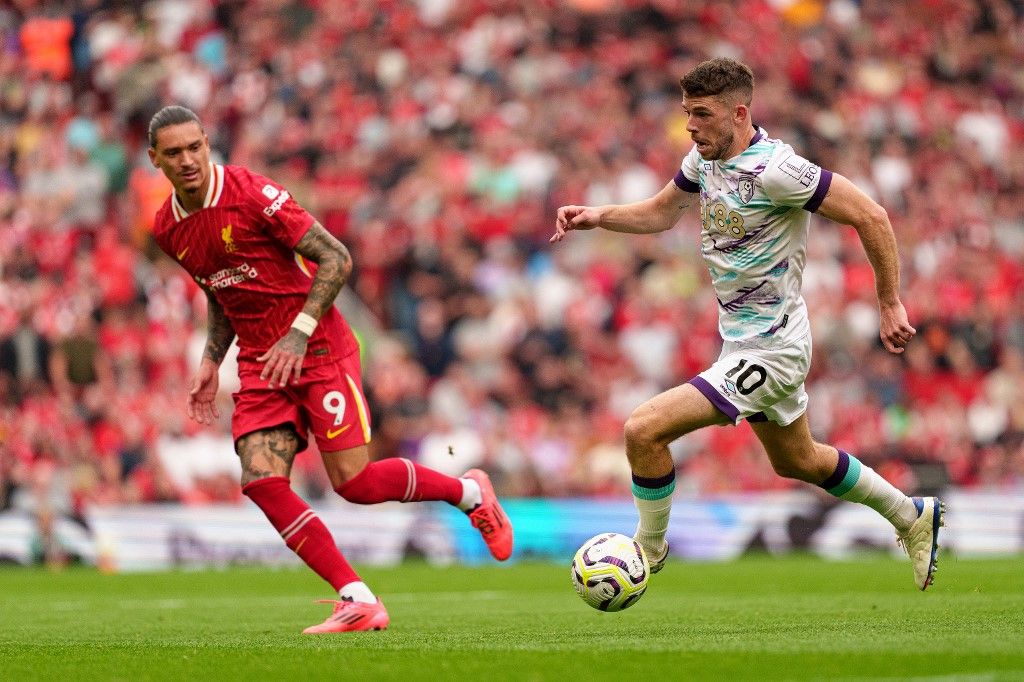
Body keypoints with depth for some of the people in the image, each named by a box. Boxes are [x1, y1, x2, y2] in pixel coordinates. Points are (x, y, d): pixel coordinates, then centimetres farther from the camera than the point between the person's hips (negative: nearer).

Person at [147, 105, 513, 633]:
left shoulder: (250, 193, -15)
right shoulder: (167, 229, 6)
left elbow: (336, 259, -14)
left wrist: (299, 334, -21)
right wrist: (210, 362, 11)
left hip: (317, 349, -6)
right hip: (260, 362, 6)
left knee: (353, 482, -10)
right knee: (261, 481, -15)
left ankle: (469, 492, 17)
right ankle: (358, 603, -11)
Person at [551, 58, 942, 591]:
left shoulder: (773, 169, -25)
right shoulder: (704, 157, 1)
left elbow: (869, 216, -21)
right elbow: (661, 212, 18)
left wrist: (890, 303, -15)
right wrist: (598, 216, 0)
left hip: (769, 352, -10)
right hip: (744, 342, 10)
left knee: (644, 430, -17)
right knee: (797, 462, 27)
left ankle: (648, 549, 4)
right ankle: (913, 517, 45)